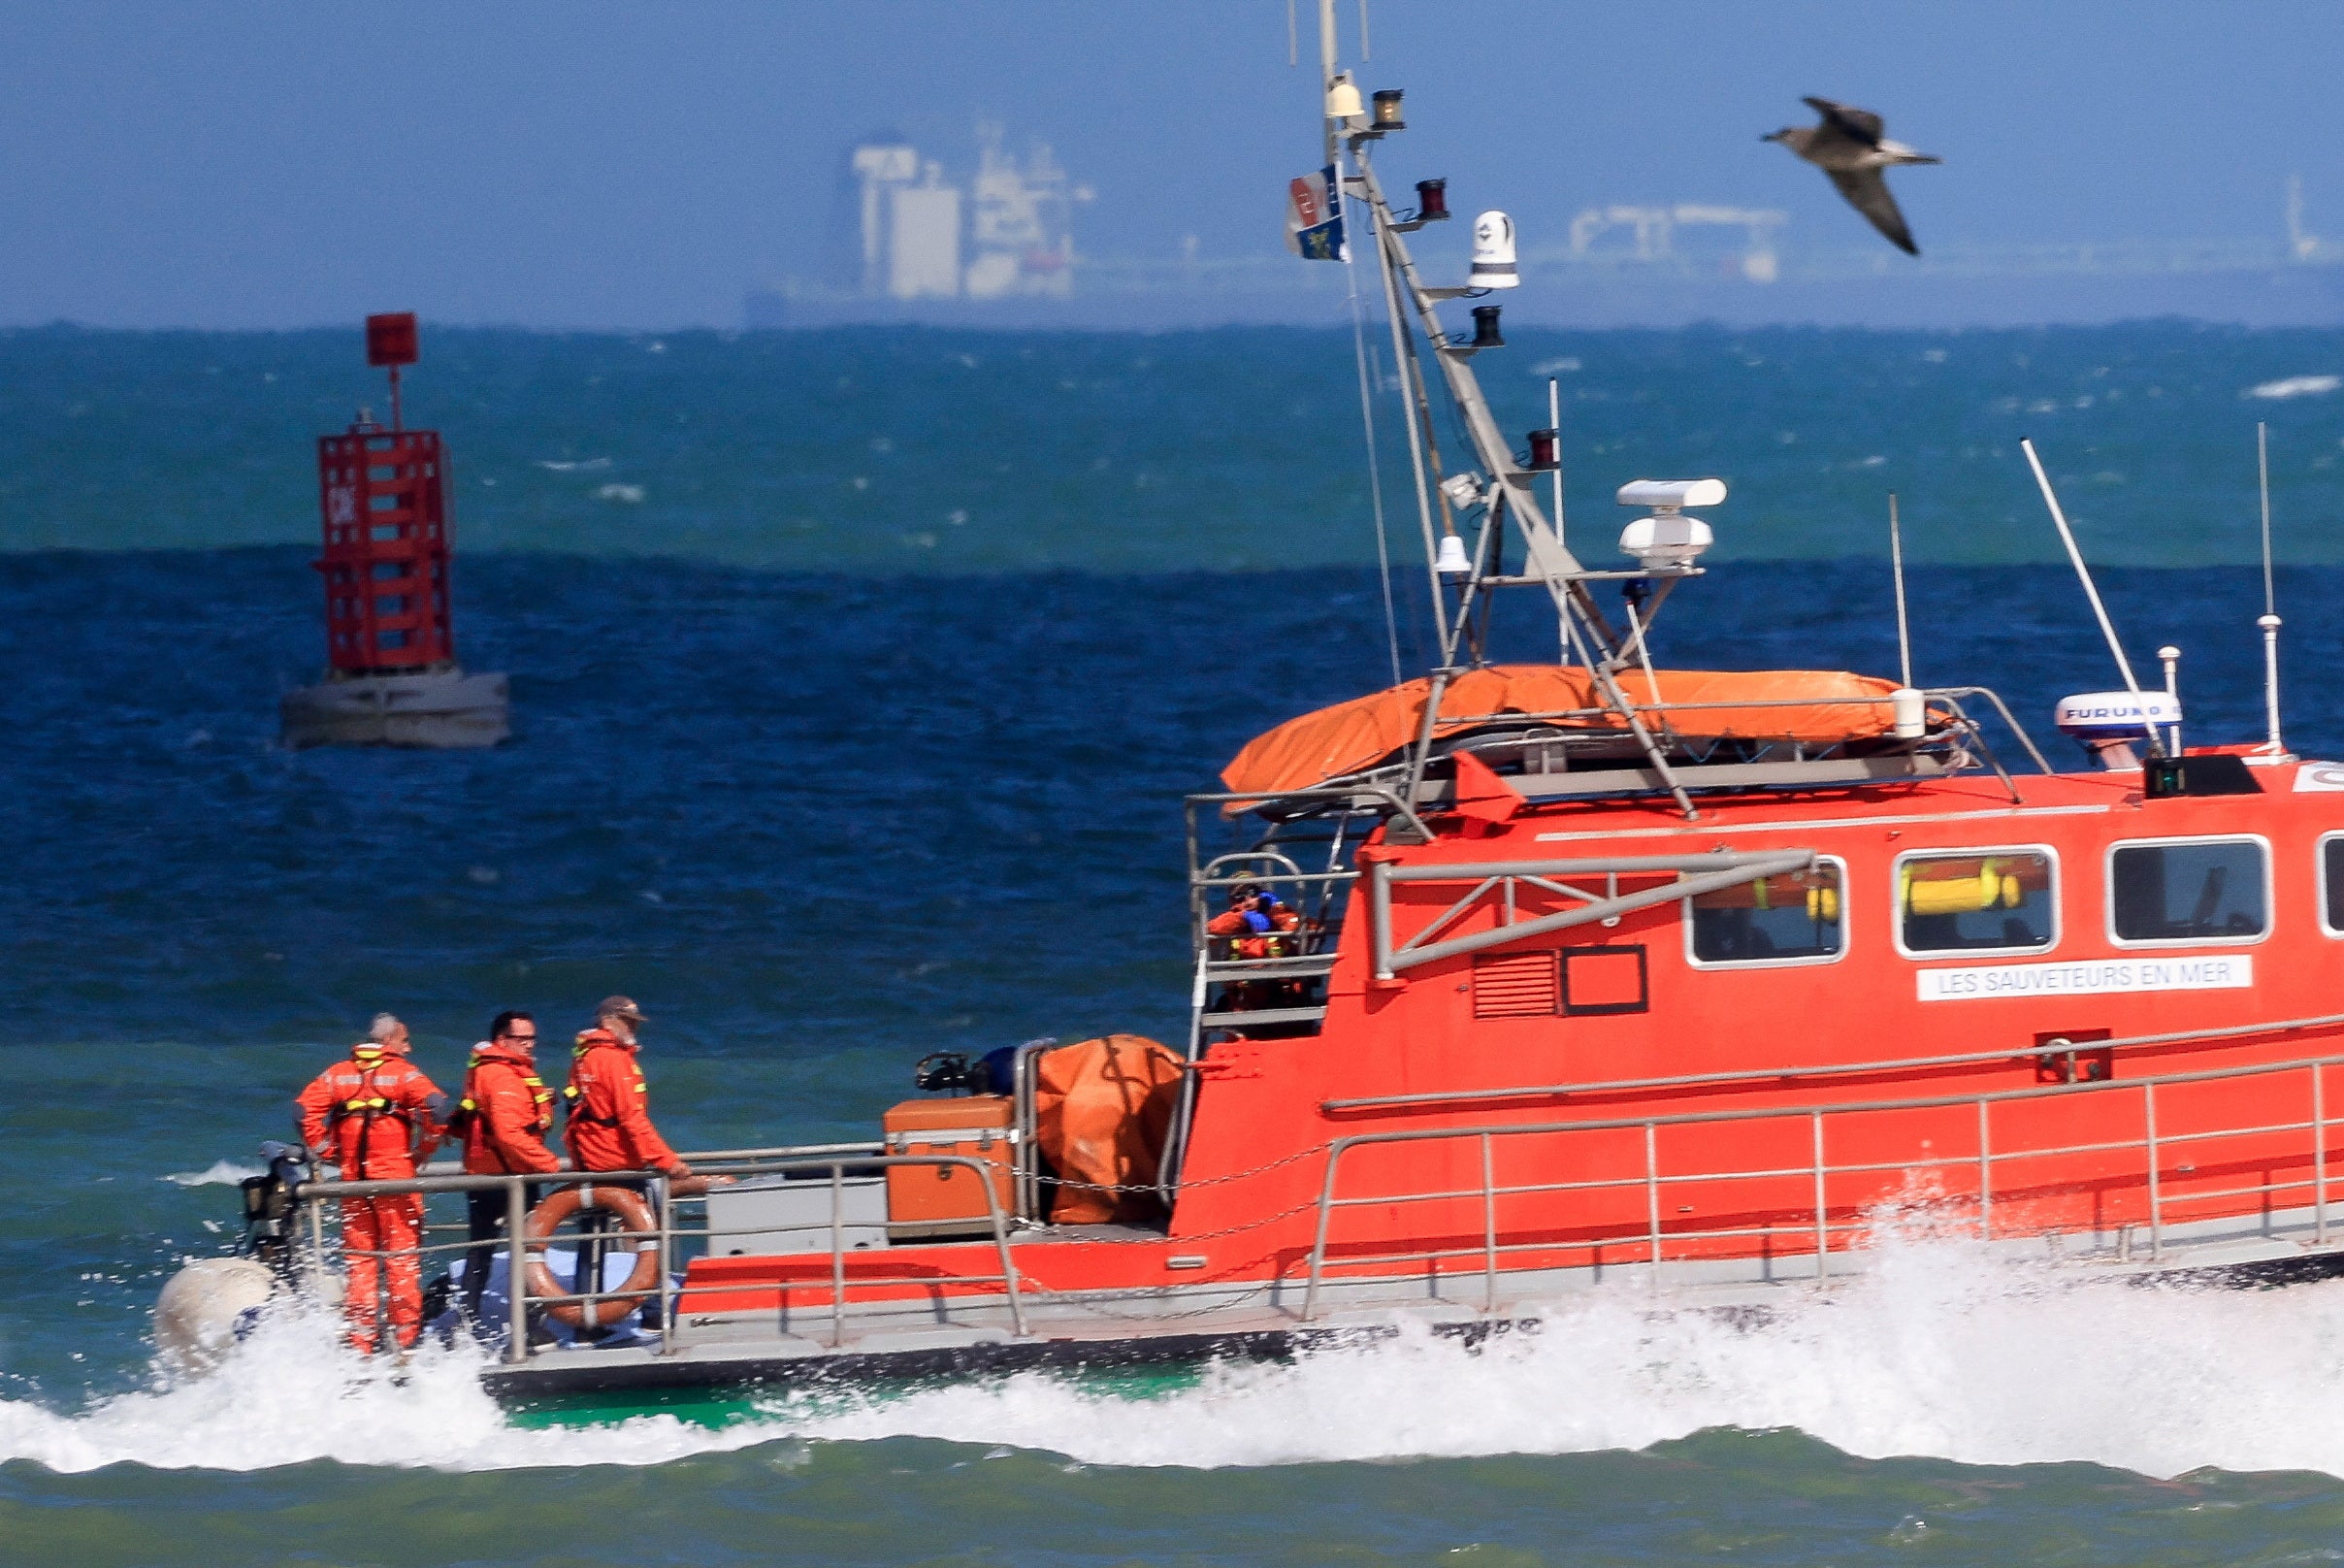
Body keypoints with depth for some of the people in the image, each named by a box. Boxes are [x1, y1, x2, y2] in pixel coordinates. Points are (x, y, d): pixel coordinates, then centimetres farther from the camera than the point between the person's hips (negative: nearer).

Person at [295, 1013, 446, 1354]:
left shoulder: (339, 1073, 10)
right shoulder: (402, 1072, -2)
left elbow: (307, 1107, -2)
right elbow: (432, 1102, -18)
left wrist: (325, 1150, 5)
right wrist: (424, 1150, -5)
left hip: (352, 1178, 3)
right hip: (395, 1173, -3)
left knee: (359, 1260, 8)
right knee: (402, 1258, 2)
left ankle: (359, 1344, 7)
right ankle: (405, 1336, -1)